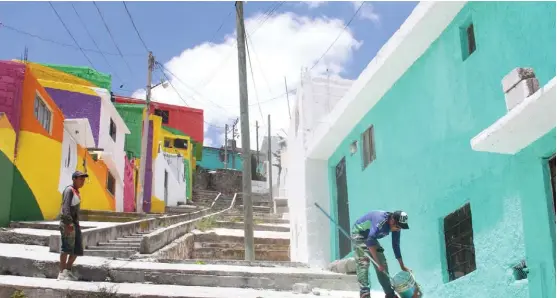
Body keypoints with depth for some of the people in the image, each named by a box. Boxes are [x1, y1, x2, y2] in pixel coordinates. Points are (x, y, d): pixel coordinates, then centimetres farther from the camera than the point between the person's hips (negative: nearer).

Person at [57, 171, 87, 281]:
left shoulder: (76, 191, 18)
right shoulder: (69, 190, -10)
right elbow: (66, 207, -20)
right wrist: (68, 223, -27)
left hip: (75, 223, 9)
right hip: (68, 223, -9)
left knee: (77, 249, 11)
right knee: (67, 247, -9)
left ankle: (68, 270, 21)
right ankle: (62, 273, -6)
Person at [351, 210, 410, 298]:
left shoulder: (396, 226, -12)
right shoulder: (380, 220, -37)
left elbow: (396, 245, 1)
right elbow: (370, 241, -42)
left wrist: (402, 267, 6)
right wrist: (378, 263, -41)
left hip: (371, 237, 8)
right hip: (359, 234, -8)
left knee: (382, 264, 5)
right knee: (363, 263, -22)